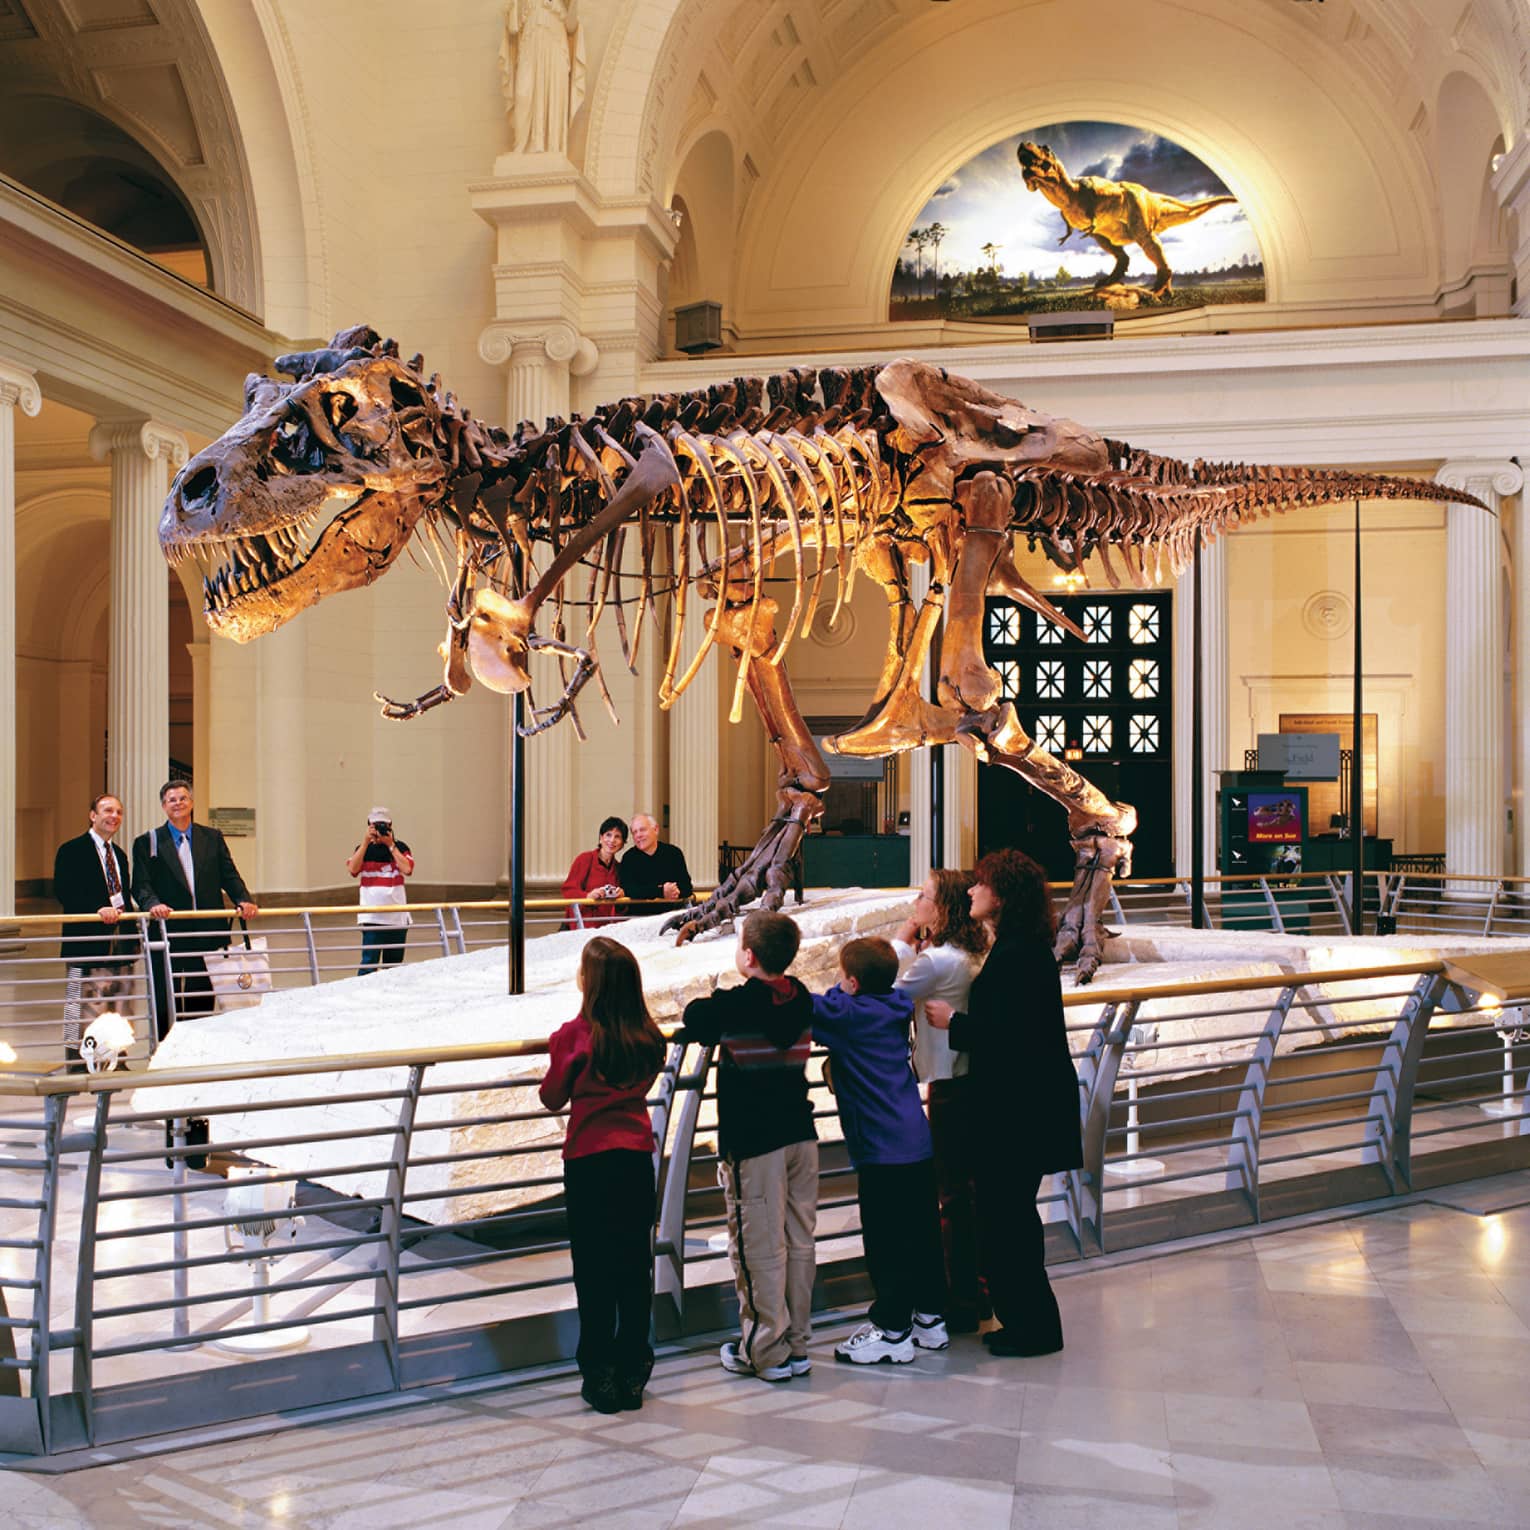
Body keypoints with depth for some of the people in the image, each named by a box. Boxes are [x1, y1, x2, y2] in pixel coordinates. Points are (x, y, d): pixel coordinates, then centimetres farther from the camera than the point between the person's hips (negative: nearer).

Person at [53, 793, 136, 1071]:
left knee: (118, 1006, 10)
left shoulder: (119, 854, 19)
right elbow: (63, 892, -15)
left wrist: (131, 933, 13)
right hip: (87, 939, -7)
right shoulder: (72, 850, -5)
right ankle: (77, 1066, 2)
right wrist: (98, 909, -26)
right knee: (83, 1007, -5)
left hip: (118, 941, 7)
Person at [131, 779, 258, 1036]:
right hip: (167, 933, -2)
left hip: (206, 934, 2)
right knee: (166, 1002, 2)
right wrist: (153, 904, -23)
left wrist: (244, 900, -12)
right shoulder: (147, 842, 6)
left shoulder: (212, 838, 13)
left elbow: (229, 876, 7)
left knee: (202, 1001, 6)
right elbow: (141, 885, -2)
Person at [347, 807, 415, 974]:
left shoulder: (400, 847, 4)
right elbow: (353, 869, -13)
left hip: (397, 915, 2)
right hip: (371, 915, -2)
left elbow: (407, 869, -13)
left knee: (394, 963, 9)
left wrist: (390, 845, -10)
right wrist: (367, 841, -13)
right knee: (369, 962, -11)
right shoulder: (364, 848, 5)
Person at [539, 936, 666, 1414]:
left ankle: (600, 1375, 8)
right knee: (635, 1265, 10)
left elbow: (552, 1097, 0)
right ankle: (633, 1373, 15)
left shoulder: (574, 1036, -12)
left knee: (594, 1271, 5)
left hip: (589, 1160, -4)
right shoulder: (649, 1037, 0)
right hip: (637, 1156, 4)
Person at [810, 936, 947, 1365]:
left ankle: (891, 1330, 7)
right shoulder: (895, 1008, 9)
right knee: (922, 1233, 15)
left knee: (888, 1244, 0)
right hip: (919, 1143, 8)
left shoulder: (848, 1016, -13)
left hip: (883, 1152, -8)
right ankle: (930, 1318, 26)